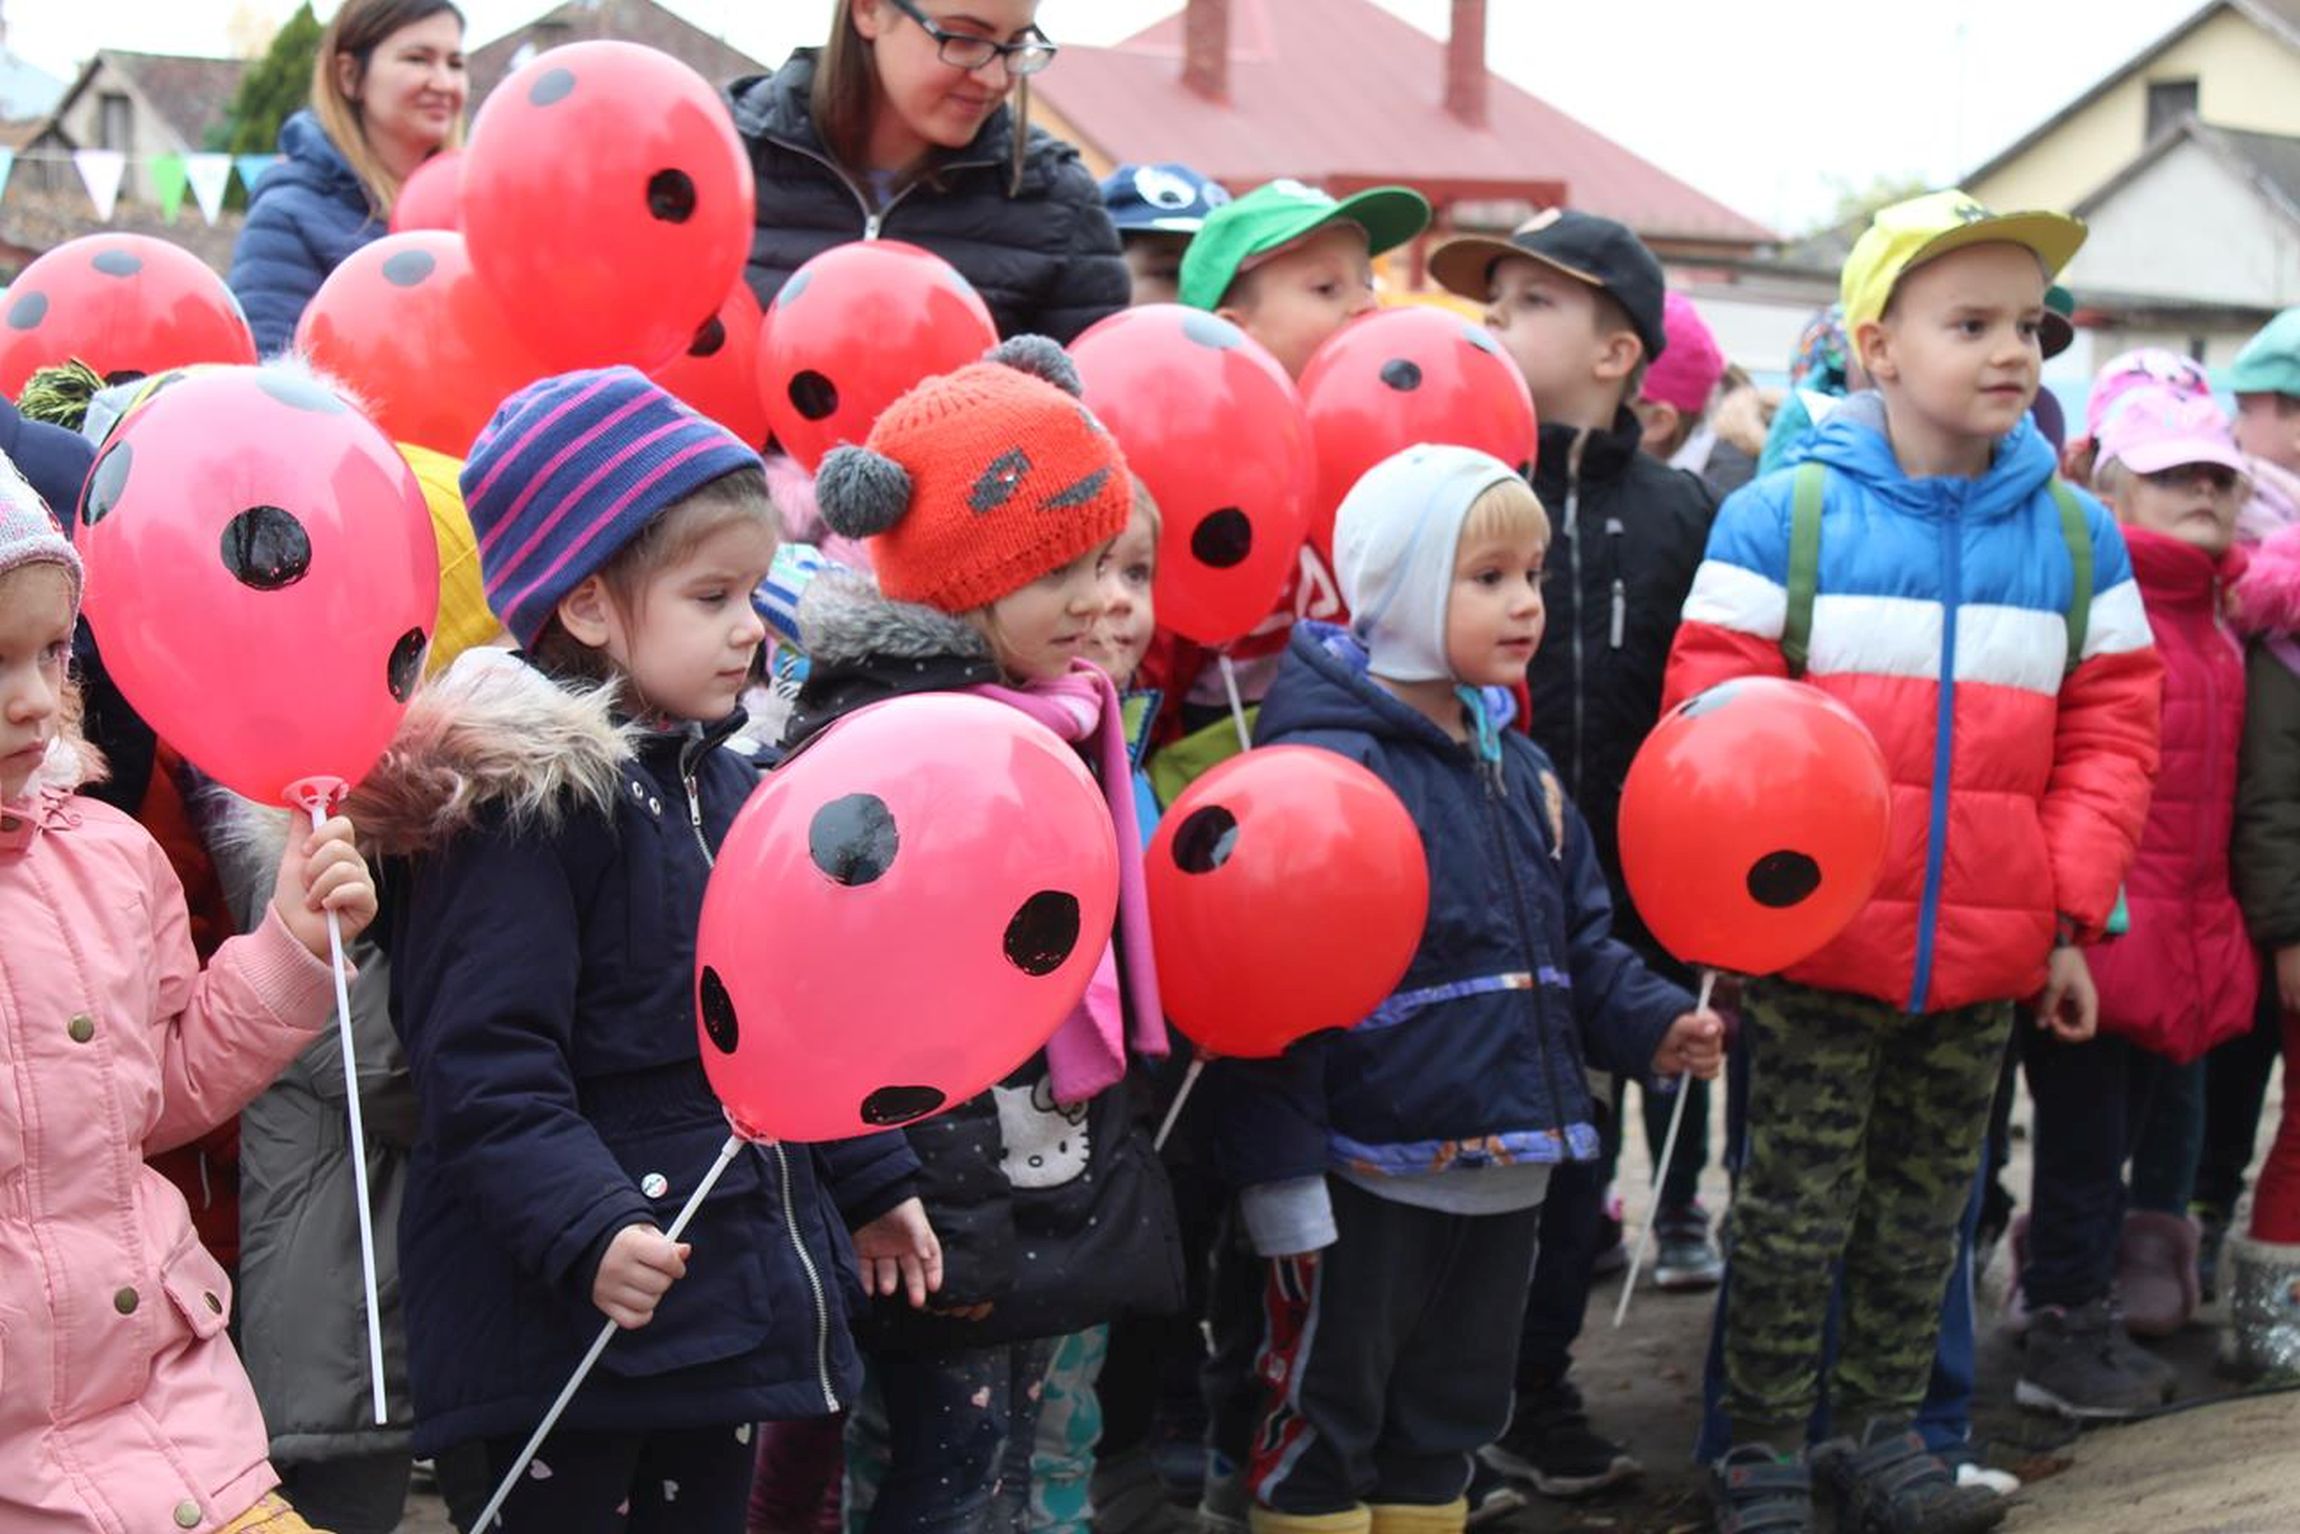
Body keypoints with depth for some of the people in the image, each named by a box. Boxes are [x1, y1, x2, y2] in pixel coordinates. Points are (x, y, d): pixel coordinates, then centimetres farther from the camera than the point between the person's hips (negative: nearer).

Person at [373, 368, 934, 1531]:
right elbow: (483, 1070, -22)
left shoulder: (725, 785, 12)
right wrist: (588, 1230, -32)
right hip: (578, 1310, -8)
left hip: (735, 1293, 8)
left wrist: (870, 1179, 24)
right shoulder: (524, 804, -15)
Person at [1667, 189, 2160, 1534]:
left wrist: (2074, 916, 0)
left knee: (1924, 1213, 16)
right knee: (1798, 1209, 5)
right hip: (1818, 952, -3)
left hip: (1990, 962, 4)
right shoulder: (1783, 516, -6)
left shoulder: (2076, 534, 4)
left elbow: (2110, 731, 6)